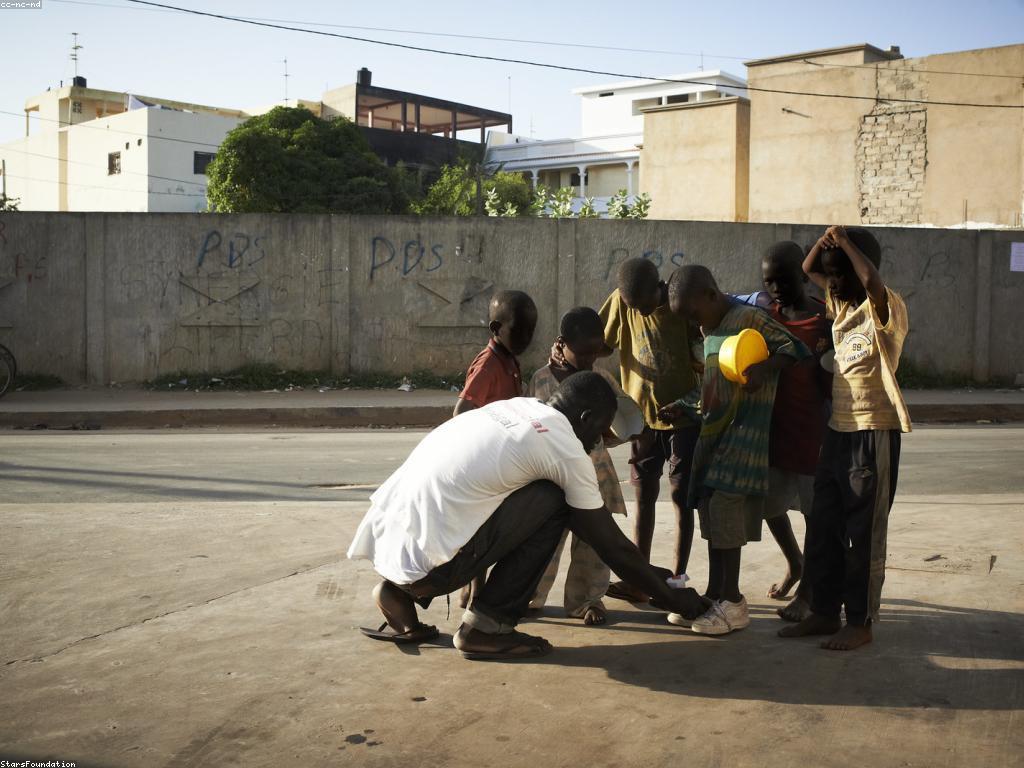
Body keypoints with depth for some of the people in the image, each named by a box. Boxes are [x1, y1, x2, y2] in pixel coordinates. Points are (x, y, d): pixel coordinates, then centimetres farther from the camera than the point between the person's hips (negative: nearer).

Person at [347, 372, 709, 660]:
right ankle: (486, 626, 2)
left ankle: (401, 594, 18)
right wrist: (670, 597, 19)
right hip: (424, 564, -8)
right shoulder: (567, 448, -3)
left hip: (382, 537, 8)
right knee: (552, 502, 0)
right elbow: (612, 545, 6)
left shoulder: (515, 406, 19)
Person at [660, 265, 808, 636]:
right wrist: (685, 409, 13)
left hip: (745, 431, -9)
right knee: (710, 508, 8)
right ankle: (714, 595, 17)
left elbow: (796, 348, -14)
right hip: (713, 431, 9)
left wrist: (764, 367, -30)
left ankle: (733, 603, -5)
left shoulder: (750, 319, -9)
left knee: (725, 505, -13)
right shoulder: (709, 332, 17)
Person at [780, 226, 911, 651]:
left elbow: (874, 283, -35)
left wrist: (845, 242, -24)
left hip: (874, 432, -8)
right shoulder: (842, 306, 11)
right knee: (823, 528, 12)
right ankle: (824, 612, 23)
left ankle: (861, 623, 11)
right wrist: (826, 240, 3)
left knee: (864, 534, 0)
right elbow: (809, 269, 22)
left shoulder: (887, 309, -11)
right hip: (838, 429, 8)